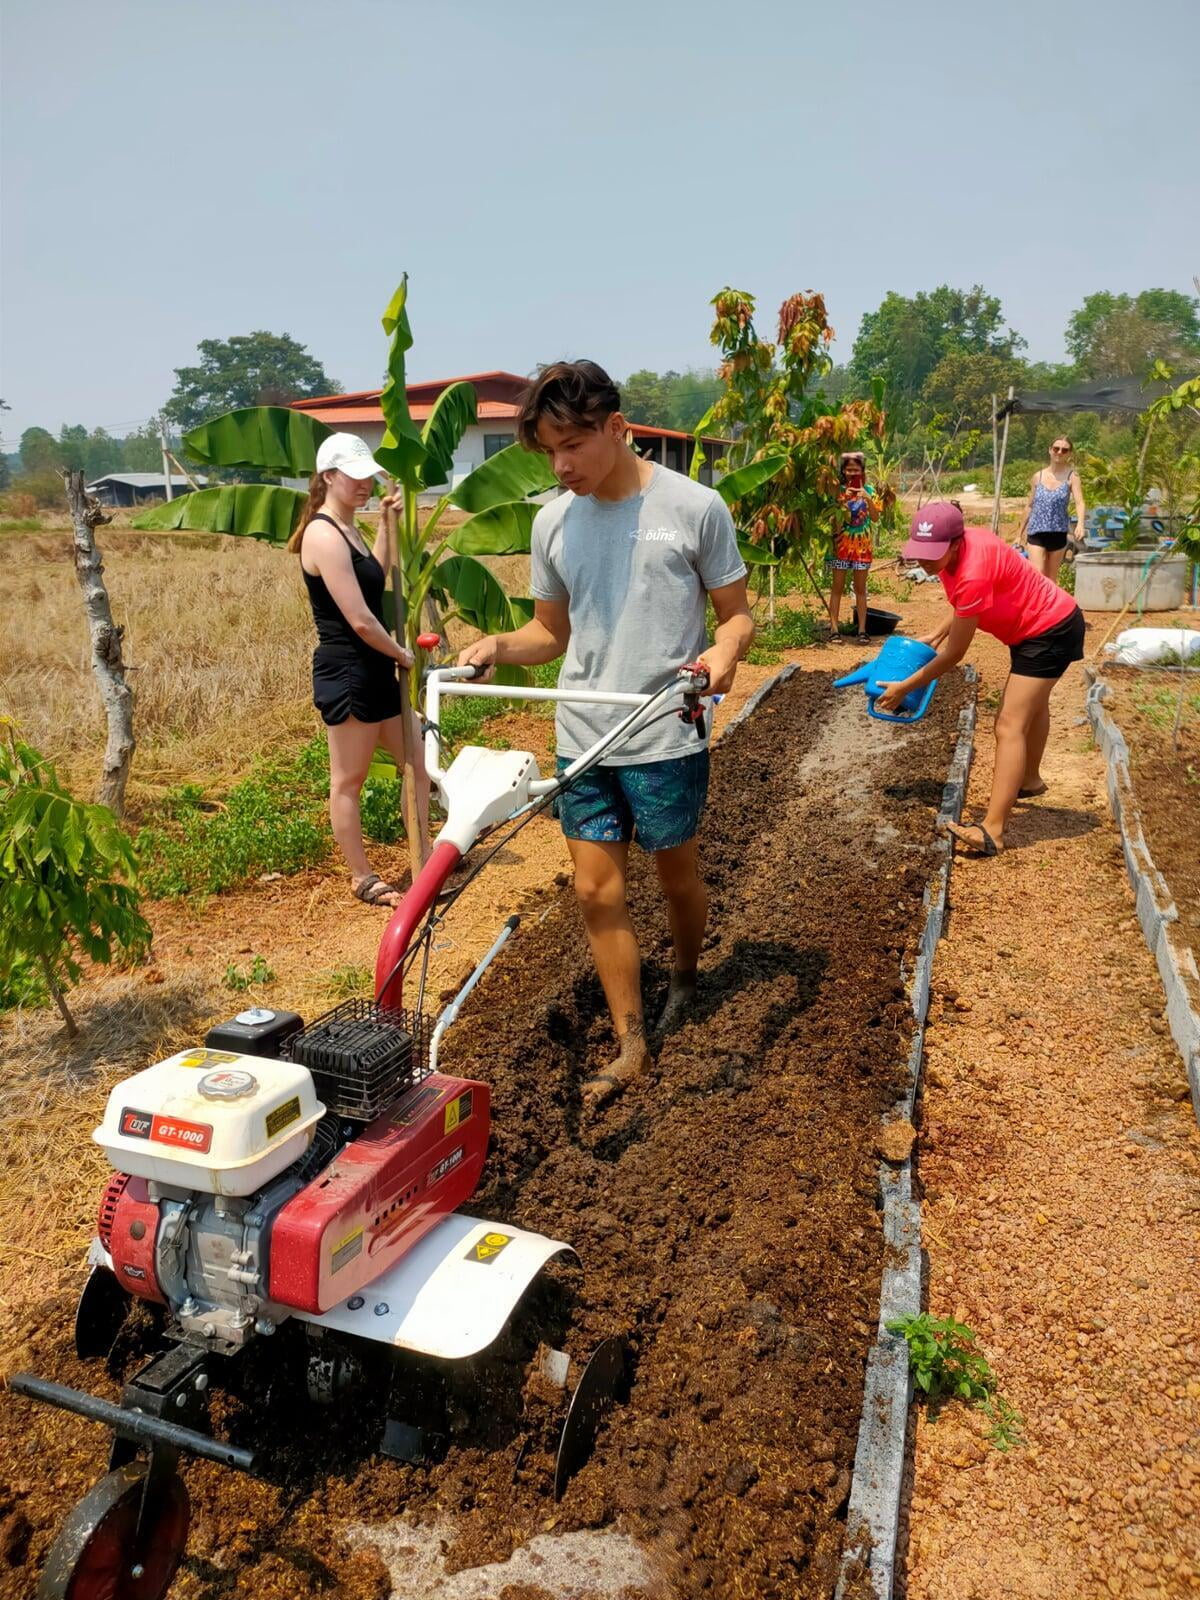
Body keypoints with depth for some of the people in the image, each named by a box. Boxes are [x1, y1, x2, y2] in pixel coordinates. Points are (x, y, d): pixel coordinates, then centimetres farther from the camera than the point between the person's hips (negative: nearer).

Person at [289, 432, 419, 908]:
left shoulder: (347, 531, 13)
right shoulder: (324, 535, -18)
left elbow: (375, 578, 25)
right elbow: (360, 621, -22)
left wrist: (387, 522, 20)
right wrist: (403, 655, -6)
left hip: (375, 670, 10)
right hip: (346, 673, -10)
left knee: (416, 763, 17)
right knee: (349, 779, 4)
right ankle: (362, 878, 16)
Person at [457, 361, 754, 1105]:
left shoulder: (694, 507, -8)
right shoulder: (553, 522, 4)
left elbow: (737, 613, -1)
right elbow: (553, 633, 12)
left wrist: (725, 651, -23)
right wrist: (501, 646, -8)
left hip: (667, 738, -3)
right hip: (582, 738, 4)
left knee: (678, 876, 13)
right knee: (598, 890, 4)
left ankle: (686, 979, 44)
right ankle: (632, 1046, 17)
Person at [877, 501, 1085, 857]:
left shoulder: (973, 574, -37)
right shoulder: (953, 549, -11)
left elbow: (953, 655, -27)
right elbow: (965, 607, 8)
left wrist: (904, 687, -20)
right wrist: (934, 636, 0)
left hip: (1050, 630, -10)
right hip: (1038, 624, 10)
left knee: (1010, 725, -17)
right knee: (1032, 704, 29)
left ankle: (992, 831, -22)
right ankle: (1030, 780, 54)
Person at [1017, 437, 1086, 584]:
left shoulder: (1071, 476, 0)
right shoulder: (1037, 477, 6)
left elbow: (1079, 502, -14)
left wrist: (1081, 524, -34)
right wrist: (1020, 534, 17)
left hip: (1058, 533, 0)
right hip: (1036, 533, 0)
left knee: (1051, 579, 9)